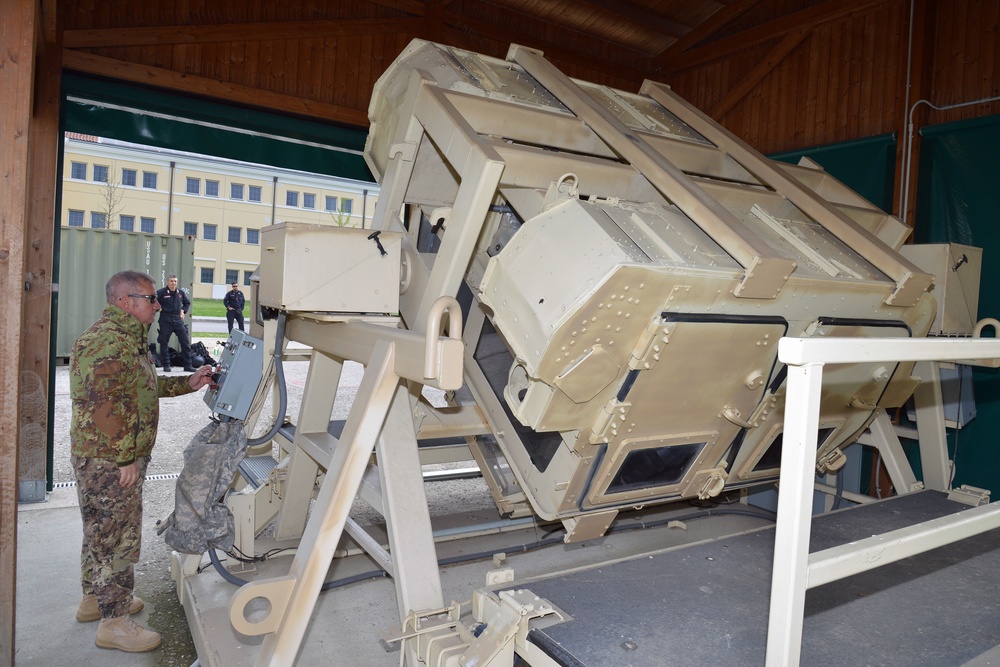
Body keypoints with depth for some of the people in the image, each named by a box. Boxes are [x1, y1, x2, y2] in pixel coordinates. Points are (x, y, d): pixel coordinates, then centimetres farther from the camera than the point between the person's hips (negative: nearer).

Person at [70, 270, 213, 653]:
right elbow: (106, 407, -27)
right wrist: (126, 459, -23)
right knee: (118, 537, 0)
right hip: (110, 461, -11)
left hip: (114, 459, 11)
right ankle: (114, 622, 12)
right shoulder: (108, 341, -22)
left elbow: (143, 387, 22)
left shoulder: (127, 337, 14)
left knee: (101, 531, 22)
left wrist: (187, 383, 13)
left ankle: (95, 598, 39)